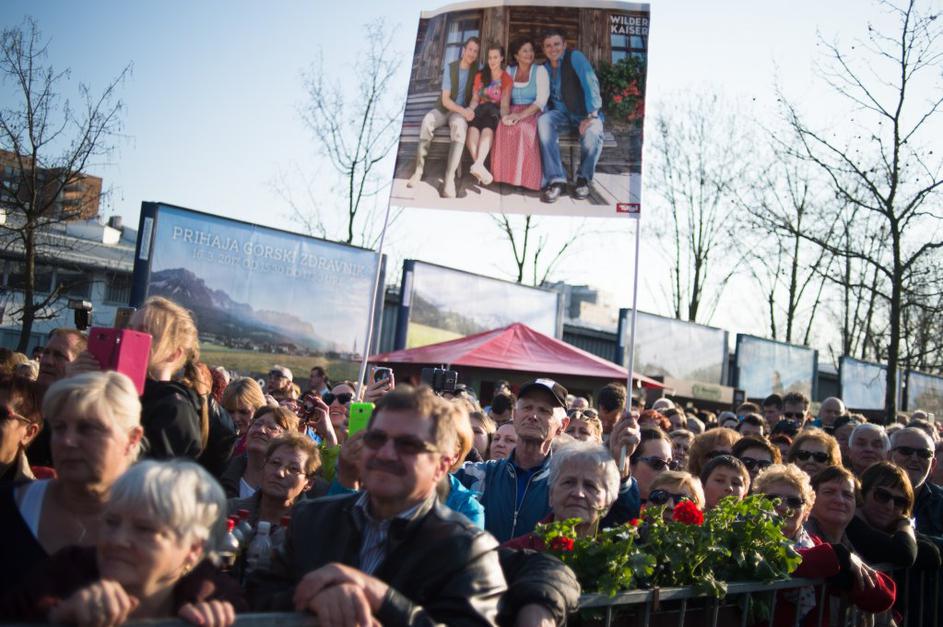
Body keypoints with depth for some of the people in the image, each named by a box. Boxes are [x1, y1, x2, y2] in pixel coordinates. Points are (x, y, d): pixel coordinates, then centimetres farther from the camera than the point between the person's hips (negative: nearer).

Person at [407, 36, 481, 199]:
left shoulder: (477, 70, 1)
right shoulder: (450, 68, -3)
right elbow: (445, 99, -10)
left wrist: (468, 110, -17)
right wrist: (462, 110, -26)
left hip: (463, 111, 0)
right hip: (444, 109, 0)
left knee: (459, 125, -38)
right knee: (427, 121, -34)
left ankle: (450, 178, -44)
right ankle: (419, 170, -31)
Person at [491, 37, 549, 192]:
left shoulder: (540, 70, 2)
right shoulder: (509, 71, 13)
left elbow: (541, 100, -9)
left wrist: (521, 115, -23)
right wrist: (505, 115, -15)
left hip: (533, 114, -3)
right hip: (513, 113, 3)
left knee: (524, 128, -37)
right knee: (501, 127, -32)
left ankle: (524, 177, -30)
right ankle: (505, 173, -26)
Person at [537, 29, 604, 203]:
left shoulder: (575, 57, -9)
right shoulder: (545, 68, 9)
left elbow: (590, 84, -18)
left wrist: (592, 116, -28)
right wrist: (544, 112, -11)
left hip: (585, 113, -4)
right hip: (561, 114, 4)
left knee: (593, 132, -37)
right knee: (543, 121, -30)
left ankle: (584, 178, -9)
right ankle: (556, 179, -31)